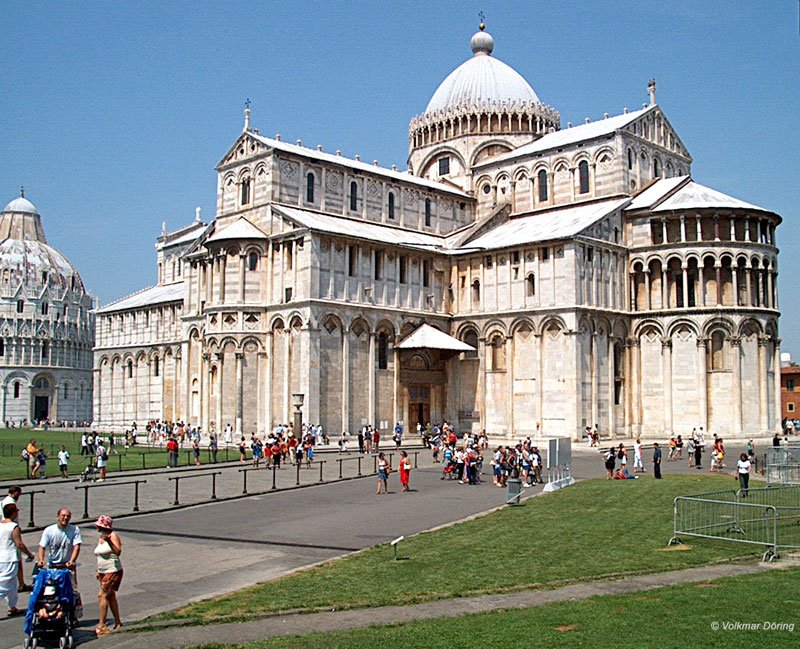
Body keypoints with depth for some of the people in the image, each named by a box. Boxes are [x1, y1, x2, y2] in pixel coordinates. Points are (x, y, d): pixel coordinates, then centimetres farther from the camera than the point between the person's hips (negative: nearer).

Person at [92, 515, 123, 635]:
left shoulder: (113, 535, -12)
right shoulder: (100, 538, 13)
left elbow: (118, 552, -22)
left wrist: (109, 541, -32)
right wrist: (98, 571, 19)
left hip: (113, 571, -9)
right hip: (103, 572, 9)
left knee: (102, 595, -14)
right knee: (110, 596, 13)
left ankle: (101, 625, -13)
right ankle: (117, 622, 23)